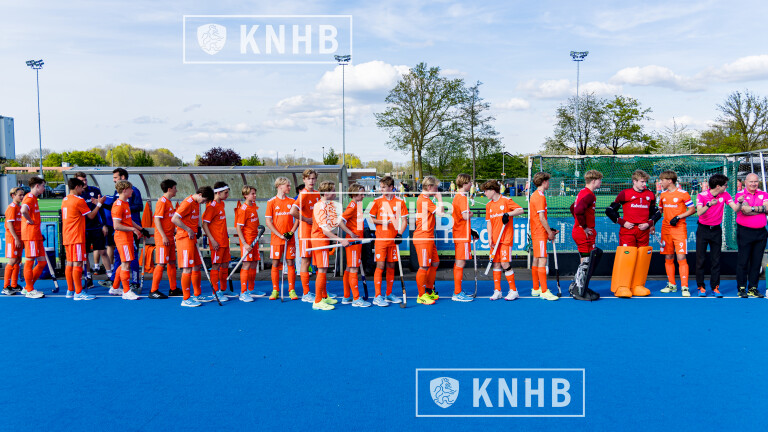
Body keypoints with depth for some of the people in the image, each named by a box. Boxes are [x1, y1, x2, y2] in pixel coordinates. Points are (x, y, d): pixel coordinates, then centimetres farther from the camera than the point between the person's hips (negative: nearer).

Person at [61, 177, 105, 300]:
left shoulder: (65, 200, 14)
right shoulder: (79, 200, -11)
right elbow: (91, 216, -4)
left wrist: (92, 203, 27)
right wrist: (99, 204, 6)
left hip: (67, 237, 9)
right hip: (76, 237, -9)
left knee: (70, 263, 12)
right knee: (78, 264, -8)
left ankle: (70, 291, 17)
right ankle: (78, 293, -8)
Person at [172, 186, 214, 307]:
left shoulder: (197, 203, 13)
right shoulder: (188, 203, -15)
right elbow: (174, 219, -22)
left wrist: (197, 229, 9)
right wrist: (189, 230, -18)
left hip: (192, 238, 10)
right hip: (184, 238, -9)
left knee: (197, 267, 13)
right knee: (188, 269, -7)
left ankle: (197, 295, 24)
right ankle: (186, 299, -1)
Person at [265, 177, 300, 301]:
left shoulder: (292, 201, 7)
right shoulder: (271, 202, 0)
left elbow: (297, 219, 8)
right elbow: (268, 221, -3)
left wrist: (291, 232, -7)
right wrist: (280, 235, -10)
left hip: (290, 239, 2)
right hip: (276, 239, -2)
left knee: (290, 263, 2)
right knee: (275, 264, 2)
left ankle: (292, 290, 7)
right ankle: (275, 290, 11)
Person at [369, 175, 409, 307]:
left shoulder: (400, 202, 2)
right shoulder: (377, 201, 1)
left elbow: (404, 221, 5)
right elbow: (372, 218, 7)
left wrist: (400, 234, -9)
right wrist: (382, 222, -12)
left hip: (393, 239, 2)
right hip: (381, 238, -2)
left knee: (391, 266, 9)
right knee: (380, 266, -6)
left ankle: (389, 294, 21)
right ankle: (377, 296, -1)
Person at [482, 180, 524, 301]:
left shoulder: (506, 201, -5)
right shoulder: (489, 205, 11)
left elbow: (521, 210, -6)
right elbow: (489, 222, 10)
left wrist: (508, 214, -20)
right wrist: (490, 237, 0)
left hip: (506, 238, -6)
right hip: (494, 239, 6)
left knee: (505, 263, -10)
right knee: (496, 264, 6)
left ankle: (513, 291, 2)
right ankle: (497, 291, 12)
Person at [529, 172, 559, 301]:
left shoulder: (534, 195, 16)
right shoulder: (540, 196, -14)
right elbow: (542, 218, -19)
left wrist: (549, 231, 18)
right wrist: (549, 232, -11)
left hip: (536, 232, 10)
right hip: (540, 234, -10)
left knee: (536, 260, 13)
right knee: (542, 261, -10)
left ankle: (536, 289, 21)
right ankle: (544, 292, -9)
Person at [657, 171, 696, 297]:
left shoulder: (683, 193, -6)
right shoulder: (663, 194, 11)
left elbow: (692, 209, -4)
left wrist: (678, 217, -14)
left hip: (679, 229, -6)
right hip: (666, 229, 6)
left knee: (681, 257, -11)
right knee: (668, 258, 8)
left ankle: (684, 287, -7)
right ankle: (671, 285, 18)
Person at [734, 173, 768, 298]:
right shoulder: (740, 195, -1)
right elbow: (745, 210, -15)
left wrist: (753, 208, -13)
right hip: (744, 232, -4)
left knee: (757, 262, 6)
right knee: (743, 261, -2)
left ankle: (753, 288, 12)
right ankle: (741, 288, 5)